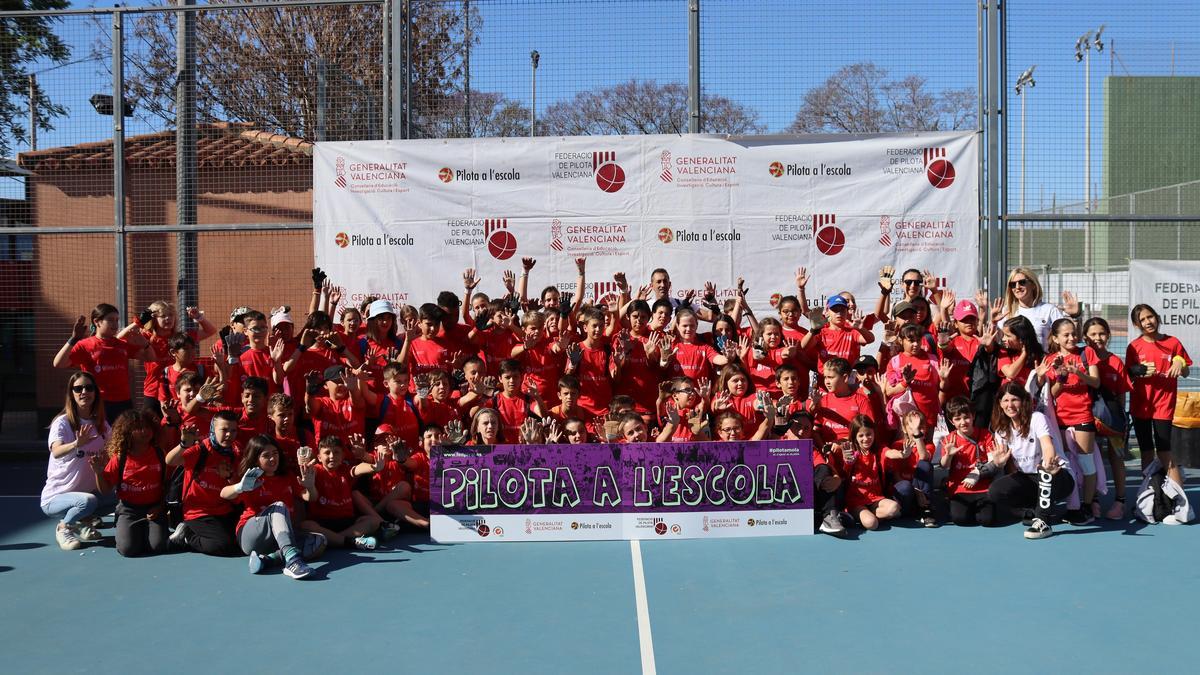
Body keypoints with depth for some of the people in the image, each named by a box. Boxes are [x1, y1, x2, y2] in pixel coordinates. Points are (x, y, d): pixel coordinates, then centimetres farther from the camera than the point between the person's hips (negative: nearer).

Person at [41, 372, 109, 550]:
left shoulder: (102, 425, 3)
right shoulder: (62, 422, -14)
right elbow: (56, 452, -34)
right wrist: (77, 444, -55)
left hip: (87, 492, 5)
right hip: (55, 497, -5)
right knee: (88, 501, -34)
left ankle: (81, 523, 5)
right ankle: (64, 527, -2)